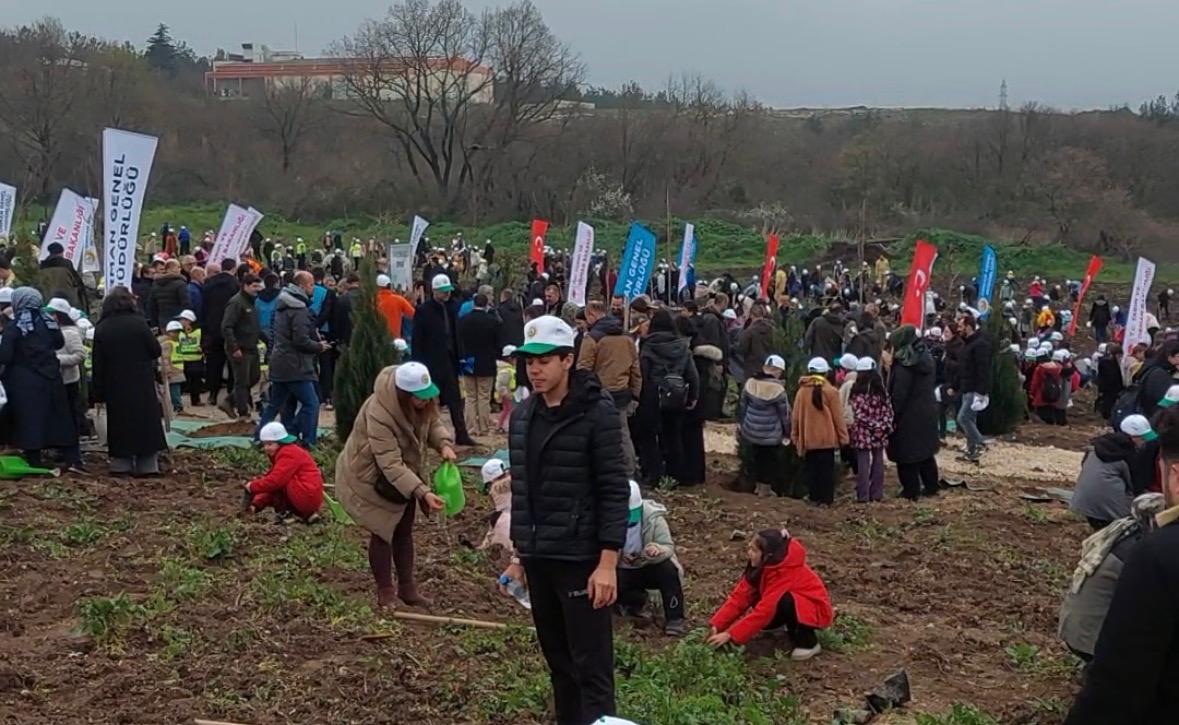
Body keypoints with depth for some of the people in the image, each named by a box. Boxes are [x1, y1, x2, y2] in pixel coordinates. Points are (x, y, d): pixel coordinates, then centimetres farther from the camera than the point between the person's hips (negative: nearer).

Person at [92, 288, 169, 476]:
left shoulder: (101, 329, -1)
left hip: (115, 387, 2)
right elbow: (156, 350, -8)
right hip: (142, 384, -2)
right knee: (146, 423, 4)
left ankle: (121, 464, 9)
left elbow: (97, 364, 1)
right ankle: (148, 465, 2)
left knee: (119, 424, 10)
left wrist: (98, 393, 6)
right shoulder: (139, 323, -11)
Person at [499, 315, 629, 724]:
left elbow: (614, 492, -13)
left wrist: (608, 563, -17)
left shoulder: (596, 413, -11)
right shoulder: (523, 414, 9)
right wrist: (519, 554, 16)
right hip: (538, 559, 7)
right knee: (558, 661, 15)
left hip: (580, 560, -7)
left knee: (591, 667, -2)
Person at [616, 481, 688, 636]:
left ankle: (674, 618, -24)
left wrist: (657, 550, -48)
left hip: (652, 569, -1)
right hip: (625, 571, 1)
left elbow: (669, 548, -22)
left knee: (668, 569, -35)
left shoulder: (654, 518, -20)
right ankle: (636, 600, 6)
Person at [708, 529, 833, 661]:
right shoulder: (761, 565, -10)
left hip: (815, 610, -8)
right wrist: (716, 625, -23)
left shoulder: (786, 573, -34)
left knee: (783, 602, -35)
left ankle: (808, 643, -14)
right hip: (795, 604, 8)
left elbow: (765, 610, -37)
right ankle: (796, 628, 10)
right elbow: (741, 595, -13)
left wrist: (730, 635, -37)